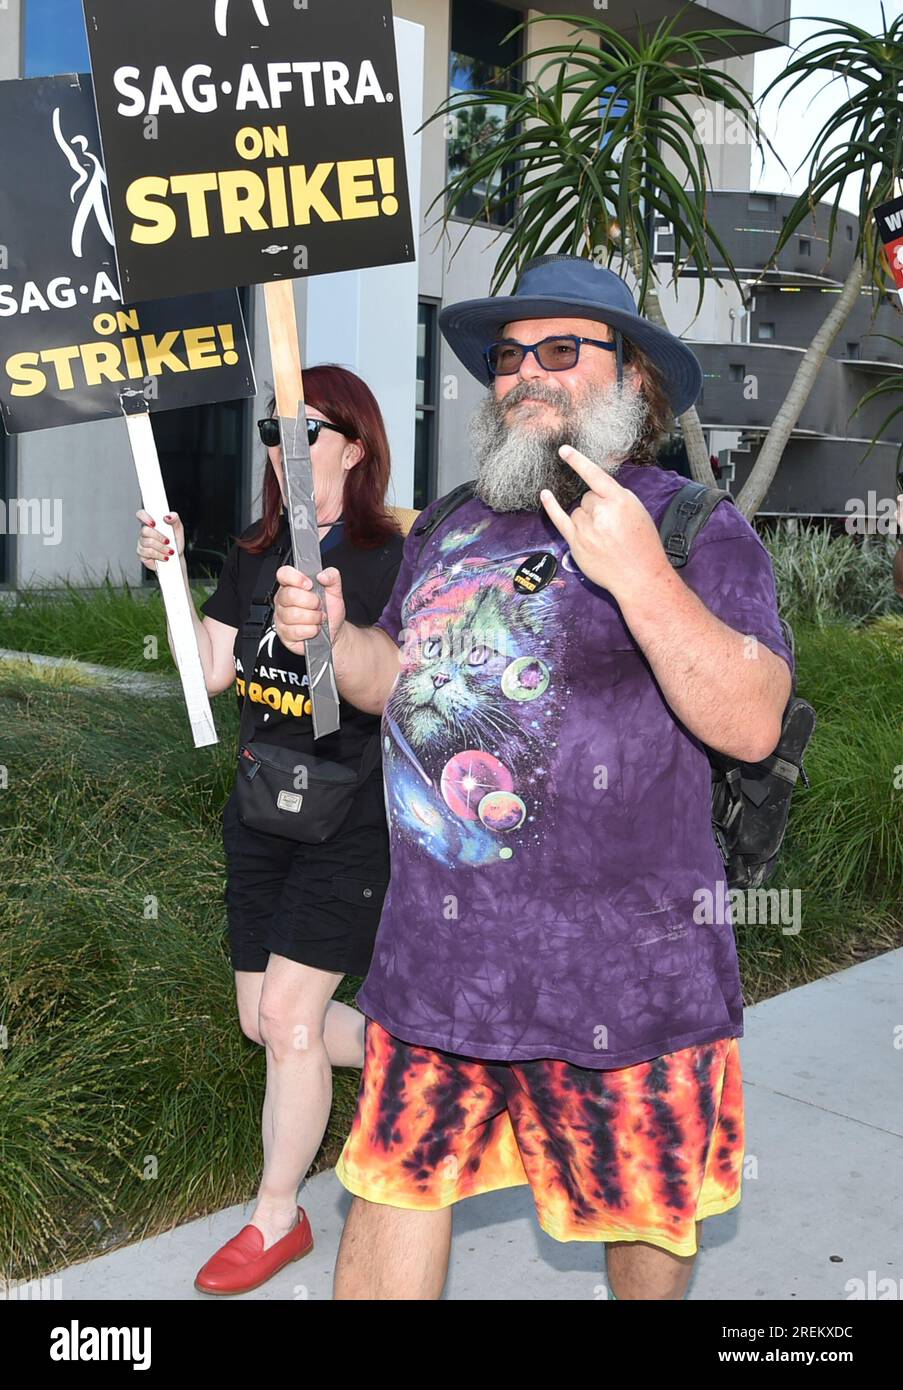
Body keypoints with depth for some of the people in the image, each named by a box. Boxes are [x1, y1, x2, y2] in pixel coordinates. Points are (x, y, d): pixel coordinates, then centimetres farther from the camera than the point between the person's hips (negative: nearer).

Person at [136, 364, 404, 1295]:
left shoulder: (391, 559, -11)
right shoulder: (255, 556, 8)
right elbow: (212, 671, 4)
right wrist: (171, 574, -4)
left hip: (352, 821, -7)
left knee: (288, 1012, -5)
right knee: (263, 1022, 12)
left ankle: (277, 1218, 17)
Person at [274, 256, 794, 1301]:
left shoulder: (695, 529, -8)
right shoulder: (449, 529, 10)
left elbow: (751, 726, -19)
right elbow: (400, 679, 21)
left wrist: (639, 575, -29)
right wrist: (328, 633, 1)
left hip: (621, 961, -4)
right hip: (434, 948, 5)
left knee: (643, 1206, 17)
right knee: (394, 1176, 13)